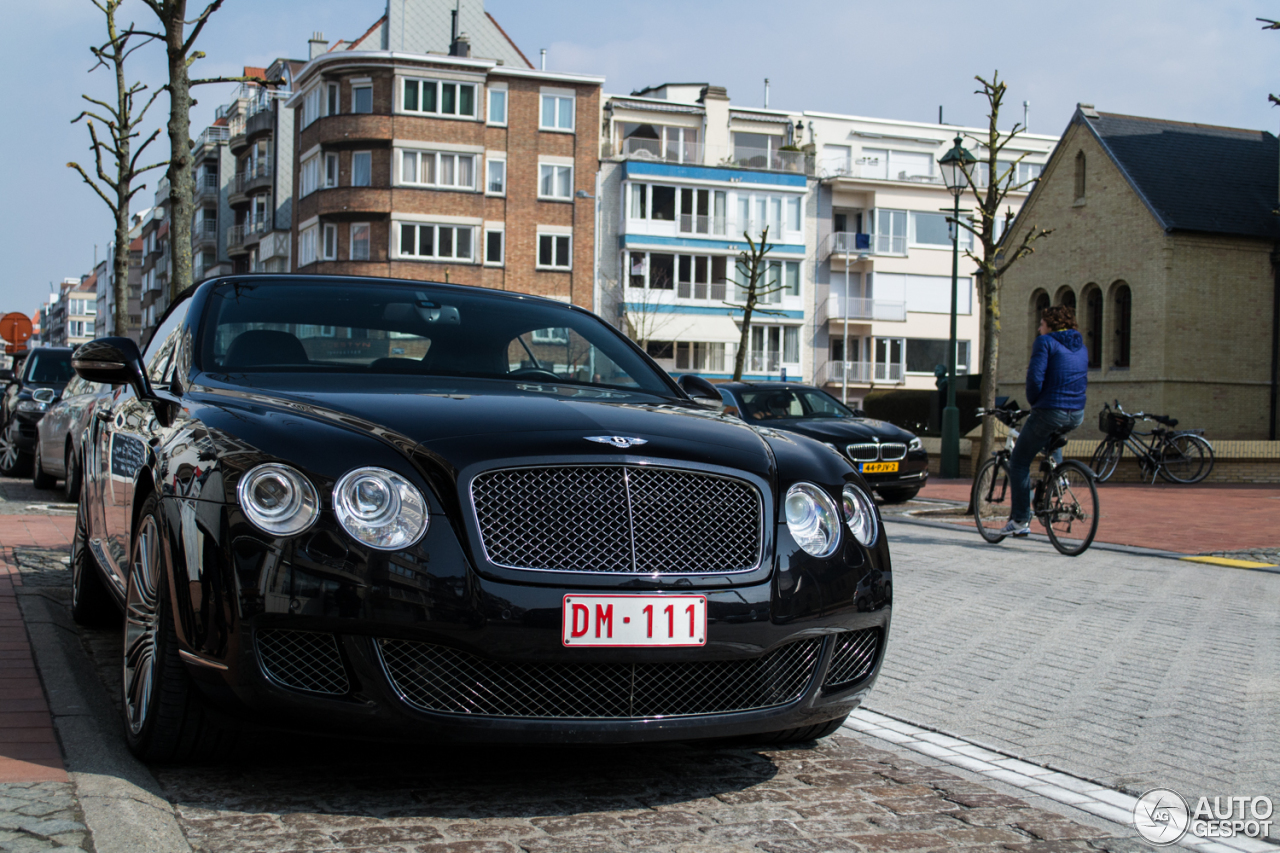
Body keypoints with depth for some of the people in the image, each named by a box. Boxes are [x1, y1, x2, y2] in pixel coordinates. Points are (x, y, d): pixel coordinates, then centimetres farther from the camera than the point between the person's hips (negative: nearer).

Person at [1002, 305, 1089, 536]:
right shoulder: (1081, 347, 15)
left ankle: (1020, 520, 2)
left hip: (1050, 412, -7)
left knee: (1018, 462, 6)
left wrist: (1033, 402, -1)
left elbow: (1035, 377, -16)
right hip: (1077, 416, 7)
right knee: (1051, 438, 42)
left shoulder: (1045, 342, -6)